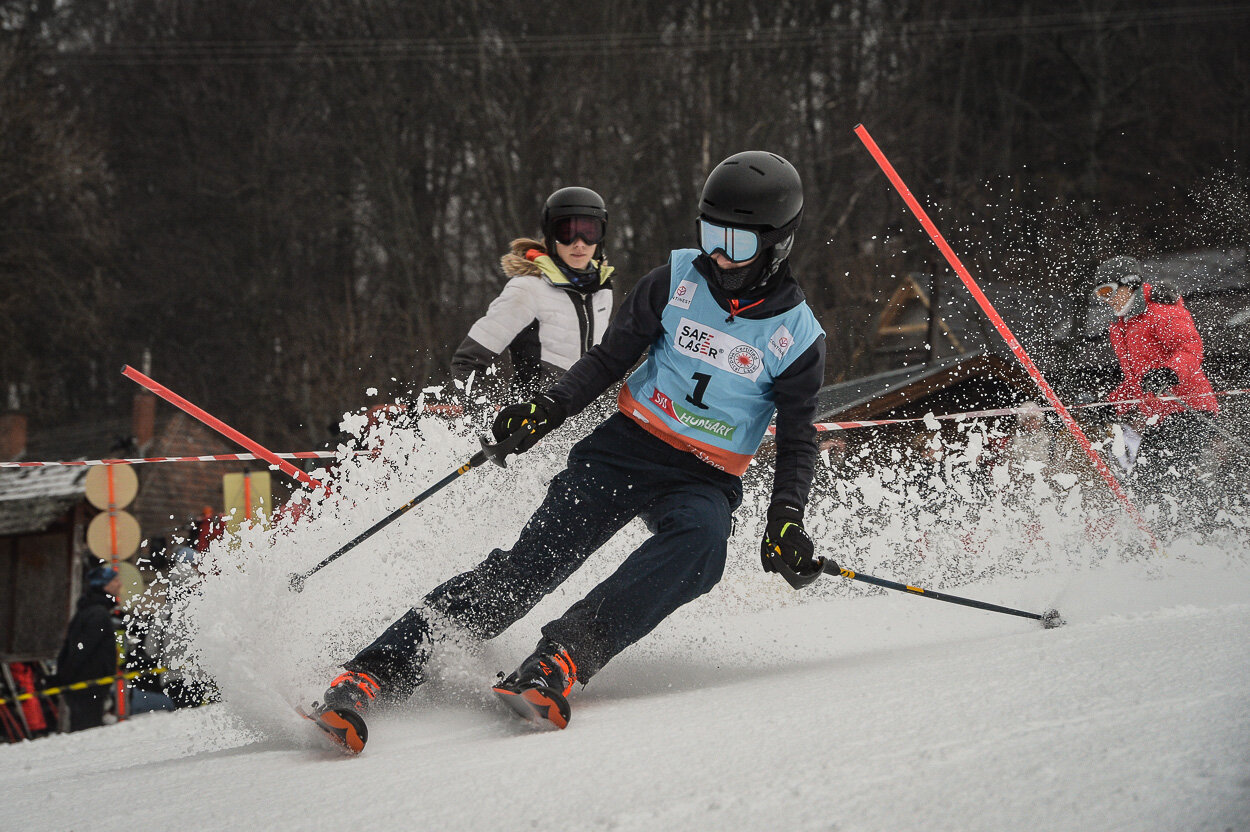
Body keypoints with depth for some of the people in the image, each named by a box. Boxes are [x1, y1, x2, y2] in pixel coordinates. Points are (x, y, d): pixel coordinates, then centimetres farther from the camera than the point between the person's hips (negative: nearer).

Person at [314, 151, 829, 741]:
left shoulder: (797, 337, -3)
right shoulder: (677, 282, 1)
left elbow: (798, 442, 1)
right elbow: (609, 360, 6)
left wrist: (785, 521, -16)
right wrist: (547, 410, -9)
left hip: (704, 482, -1)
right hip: (625, 448, 1)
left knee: (700, 543, -37)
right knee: (531, 565, -17)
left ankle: (561, 659, -48)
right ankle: (380, 668, -23)